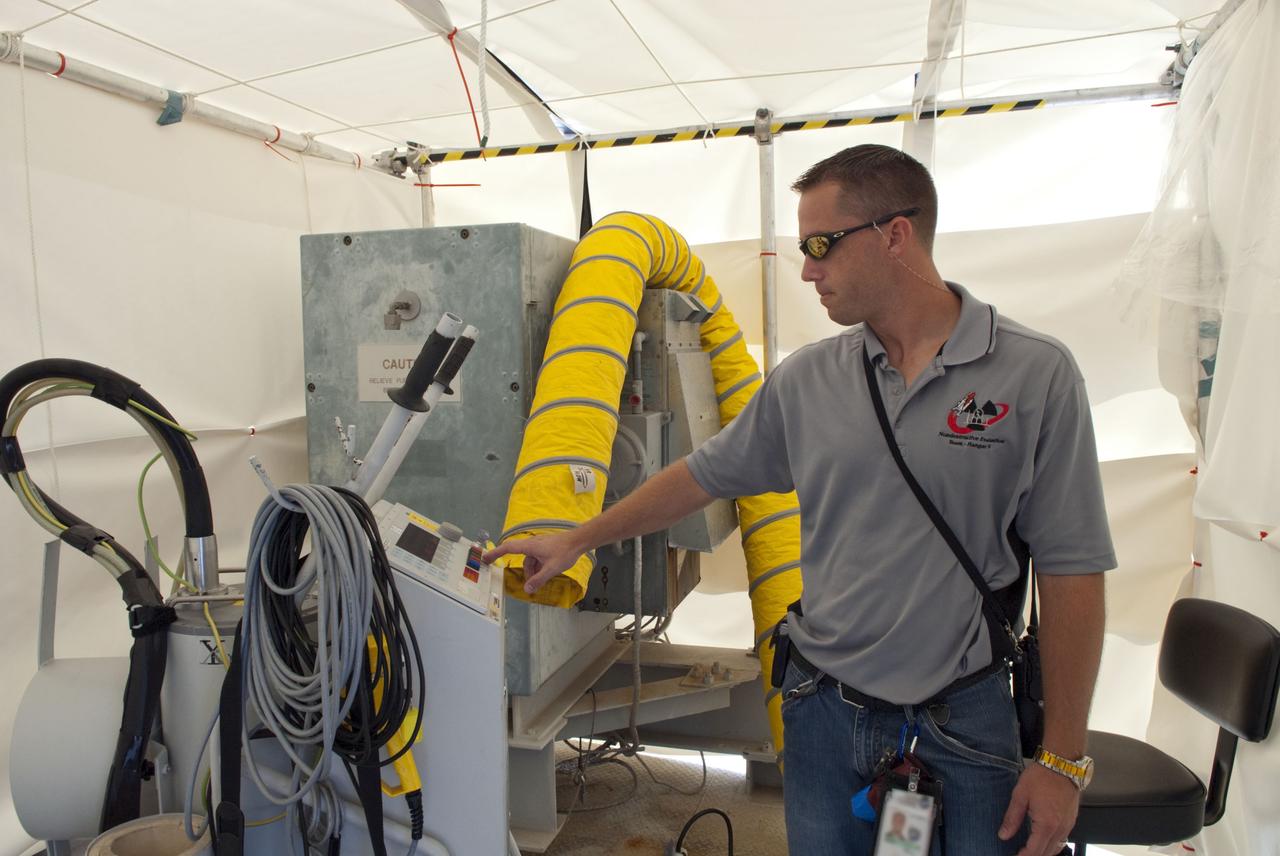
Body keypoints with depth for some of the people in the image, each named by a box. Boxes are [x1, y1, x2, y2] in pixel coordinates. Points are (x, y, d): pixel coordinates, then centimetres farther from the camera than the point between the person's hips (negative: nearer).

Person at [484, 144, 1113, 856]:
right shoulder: (807, 378, 0)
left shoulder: (1036, 374, -10)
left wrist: (1062, 760, -7)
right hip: (824, 709, 3)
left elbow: (1071, 570, -8)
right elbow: (705, 475, 10)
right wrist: (577, 541, 14)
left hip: (965, 721, -2)